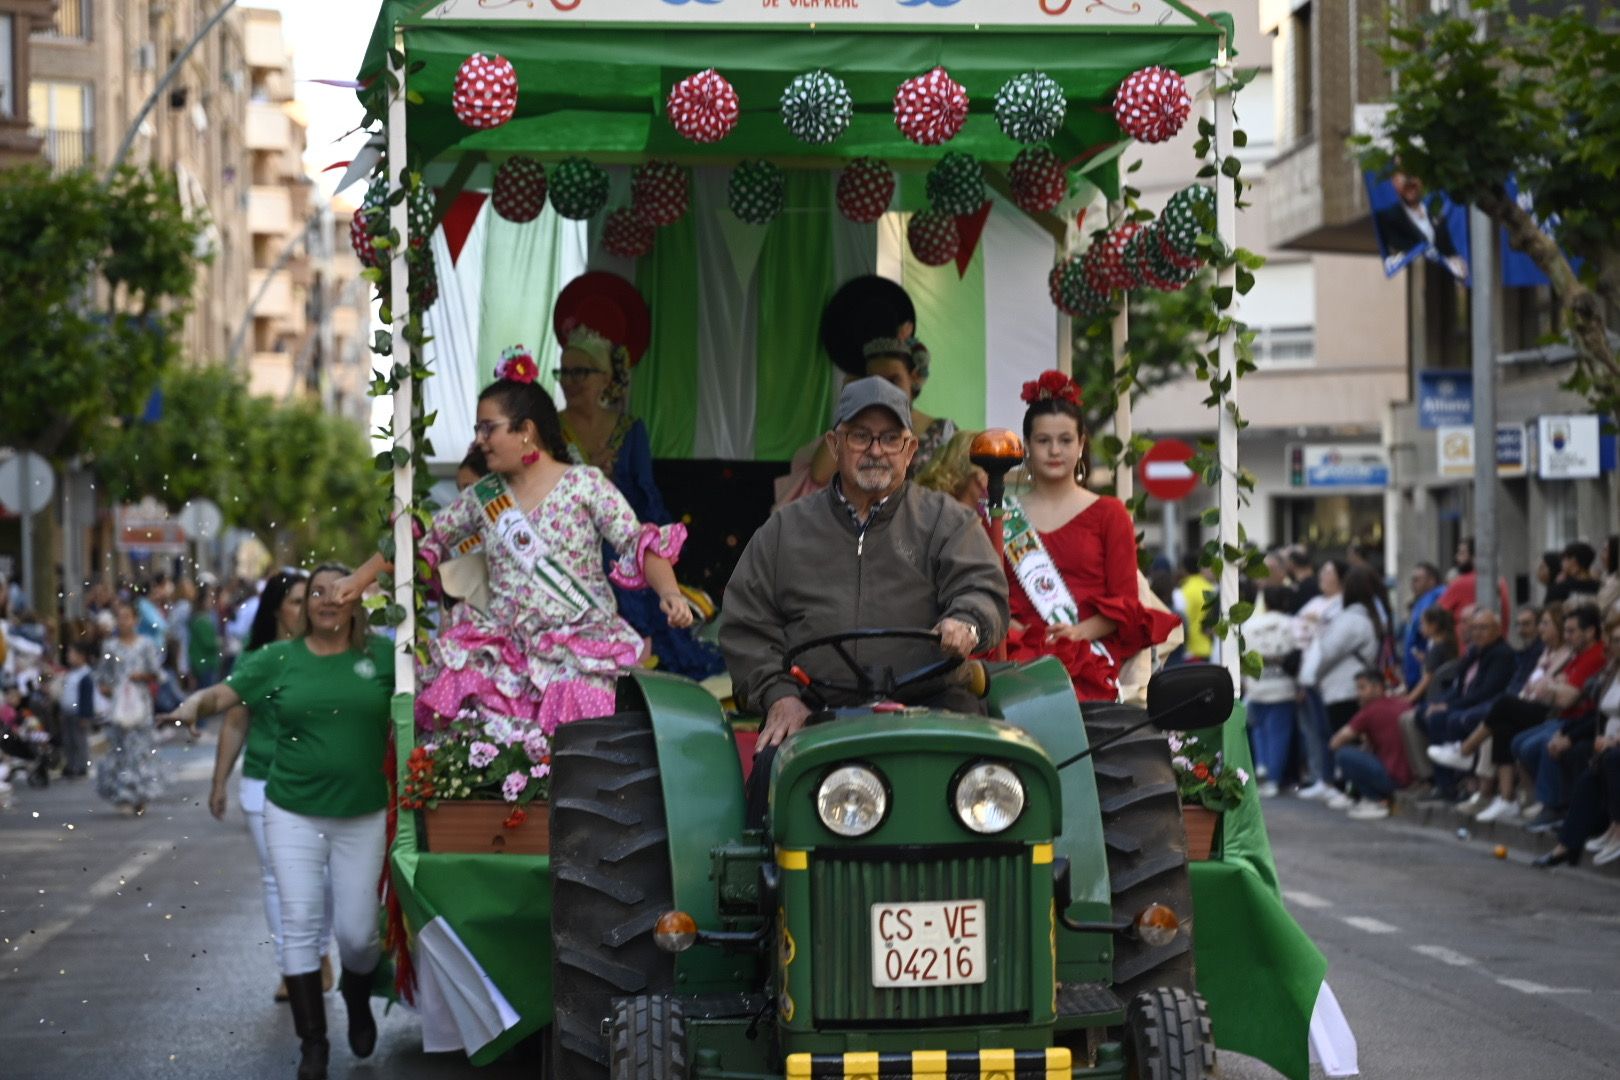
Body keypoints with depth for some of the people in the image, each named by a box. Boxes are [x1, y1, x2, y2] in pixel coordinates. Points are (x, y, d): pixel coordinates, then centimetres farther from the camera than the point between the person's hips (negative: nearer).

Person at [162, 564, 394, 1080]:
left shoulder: (382, 654, 1)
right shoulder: (278, 659, 1)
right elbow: (223, 693, -4)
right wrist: (195, 703, -24)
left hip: (362, 816, 0)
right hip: (294, 812, 0)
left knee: (358, 932, 4)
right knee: (299, 926, -4)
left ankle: (358, 1000, 37)